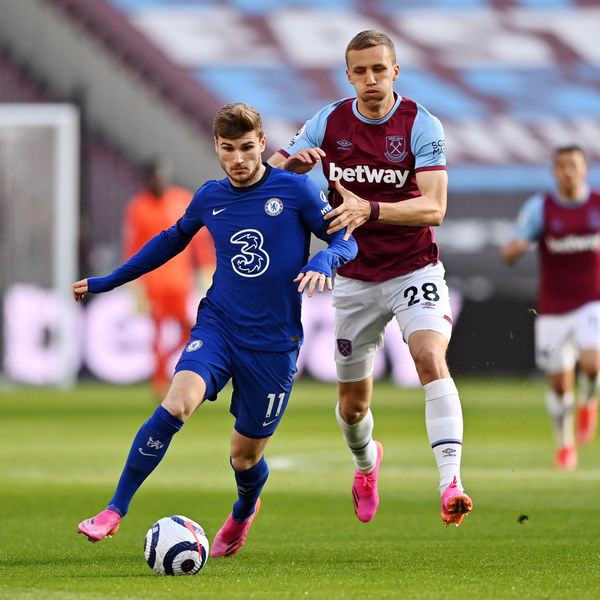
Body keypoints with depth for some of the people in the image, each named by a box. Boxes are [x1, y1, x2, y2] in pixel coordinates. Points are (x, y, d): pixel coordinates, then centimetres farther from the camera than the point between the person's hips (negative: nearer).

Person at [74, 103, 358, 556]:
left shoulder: (295, 190, -6)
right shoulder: (210, 198, 5)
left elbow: (345, 239, -1)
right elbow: (173, 240, 23)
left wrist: (323, 261, -24)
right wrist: (110, 281, 27)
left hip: (274, 343, -2)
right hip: (217, 326, 2)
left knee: (245, 453, 7)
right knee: (176, 405, -25)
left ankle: (243, 513, 43)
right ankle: (115, 511, -18)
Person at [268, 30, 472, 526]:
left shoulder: (422, 125, -10)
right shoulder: (329, 123, -1)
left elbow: (434, 207, -19)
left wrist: (370, 210, -35)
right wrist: (292, 161, -21)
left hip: (414, 270, -3)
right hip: (355, 277, 3)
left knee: (431, 358, -29)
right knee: (353, 404, 10)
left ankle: (450, 482, -36)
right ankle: (365, 461, 44)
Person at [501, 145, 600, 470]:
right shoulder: (539, 207, -5)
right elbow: (508, 255, -9)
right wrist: (515, 247, -32)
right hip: (553, 309, 0)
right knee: (559, 382, 4)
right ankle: (564, 445, 26)